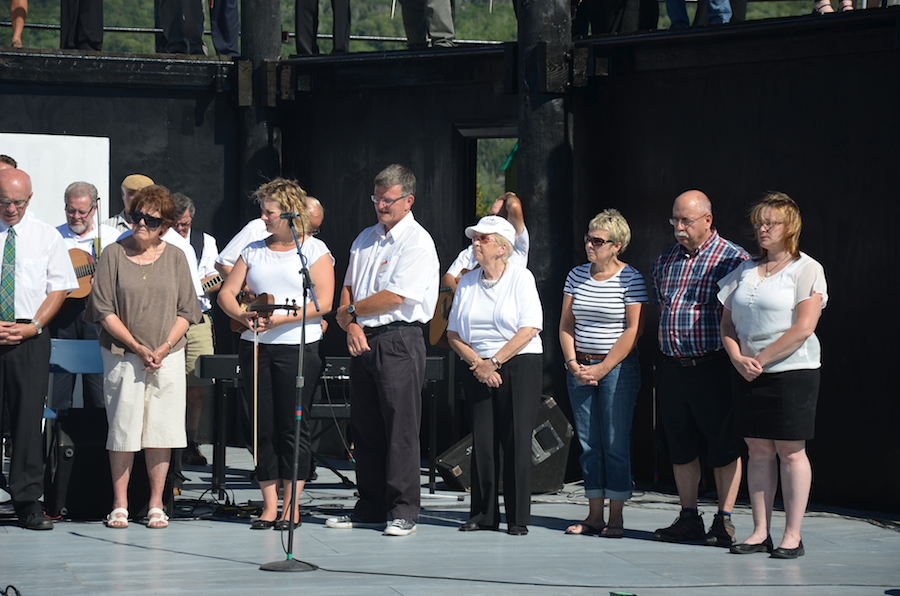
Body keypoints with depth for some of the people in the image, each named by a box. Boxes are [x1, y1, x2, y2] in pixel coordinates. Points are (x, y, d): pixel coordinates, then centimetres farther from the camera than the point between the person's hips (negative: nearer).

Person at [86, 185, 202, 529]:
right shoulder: (114, 255, -1)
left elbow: (186, 310, 4)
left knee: (161, 429, 1)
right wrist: (138, 348, -11)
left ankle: (156, 505, 9)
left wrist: (164, 348, -9)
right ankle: (120, 505, 7)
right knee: (123, 427, -2)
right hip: (122, 355, -1)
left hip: (168, 357, 2)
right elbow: (104, 310, -4)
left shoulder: (174, 257, 5)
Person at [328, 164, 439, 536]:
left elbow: (394, 297, -14)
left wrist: (350, 310, -3)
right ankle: (369, 508, 15)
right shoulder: (365, 239, 17)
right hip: (362, 340, 7)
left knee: (400, 428, -7)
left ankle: (403, 512, -4)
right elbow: (348, 288, 18)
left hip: (399, 341, -7)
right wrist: (350, 325, -1)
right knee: (364, 426, 8)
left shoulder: (417, 242, -7)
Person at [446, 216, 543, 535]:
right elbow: (453, 333, 9)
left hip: (518, 365, -4)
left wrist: (494, 362, -13)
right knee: (482, 440, 1)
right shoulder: (467, 282, 10)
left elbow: (529, 329, -11)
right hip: (478, 369, 4)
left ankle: (518, 518, -1)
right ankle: (483, 514, 8)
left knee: (516, 440, -6)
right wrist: (477, 363, -7)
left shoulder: (521, 278, -3)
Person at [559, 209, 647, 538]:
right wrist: (573, 363, -4)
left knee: (616, 443, -4)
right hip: (579, 368, 5)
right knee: (588, 442, 6)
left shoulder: (631, 280, -6)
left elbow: (634, 331, -10)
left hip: (617, 368, -5)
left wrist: (603, 368, -14)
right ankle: (594, 514, 11)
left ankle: (616, 518, 0)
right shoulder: (577, 276, 10)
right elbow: (566, 324, 11)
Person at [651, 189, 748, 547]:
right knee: (680, 446, 10)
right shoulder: (665, 261, 14)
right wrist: (668, 349, 14)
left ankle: (724, 520, 5)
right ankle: (688, 518, 18)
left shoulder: (733, 259, -4)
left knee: (722, 447, -1)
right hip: (671, 367, 6)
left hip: (712, 366, -6)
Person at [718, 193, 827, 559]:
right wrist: (739, 359, -6)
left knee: (790, 450, -4)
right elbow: (727, 323, 13)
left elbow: (803, 328, -12)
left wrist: (760, 359, -13)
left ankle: (792, 536, 1)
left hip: (792, 371, -5)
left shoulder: (807, 270, -3)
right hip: (747, 375, 5)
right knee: (757, 449, 5)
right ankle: (760, 532, 9)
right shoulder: (745, 270, 14)